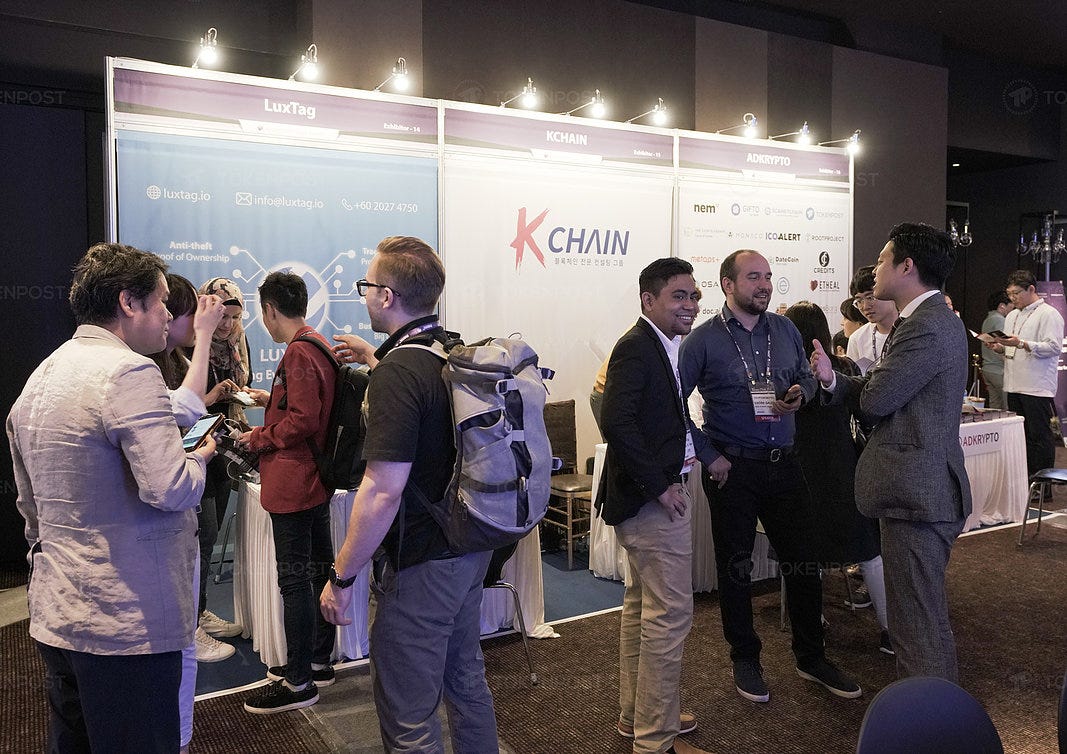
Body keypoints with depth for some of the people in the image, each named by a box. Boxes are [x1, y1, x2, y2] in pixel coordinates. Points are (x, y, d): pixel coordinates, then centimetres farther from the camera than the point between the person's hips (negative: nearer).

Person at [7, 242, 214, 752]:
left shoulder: (40, 377, 12)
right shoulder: (129, 371, -17)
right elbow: (172, 489, -27)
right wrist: (199, 456, -6)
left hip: (55, 615, 9)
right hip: (126, 622, -9)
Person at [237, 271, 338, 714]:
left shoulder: (299, 353, -18)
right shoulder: (320, 345, 12)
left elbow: (302, 420, -23)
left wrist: (258, 438, -10)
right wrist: (271, 400, 27)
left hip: (293, 485, -10)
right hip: (316, 478, 10)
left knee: (294, 580, -2)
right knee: (319, 570, 17)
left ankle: (299, 682, 8)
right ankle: (319, 661, 31)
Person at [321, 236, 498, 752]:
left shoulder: (397, 372, -23)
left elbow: (383, 493, -27)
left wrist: (341, 577, -17)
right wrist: (373, 358, 31)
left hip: (421, 564, -9)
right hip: (470, 551, 9)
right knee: (466, 681, 24)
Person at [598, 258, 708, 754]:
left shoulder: (666, 347, 12)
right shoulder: (636, 347, -17)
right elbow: (616, 421, -28)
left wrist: (695, 446, 5)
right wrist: (661, 486, -23)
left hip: (658, 493, 11)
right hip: (654, 498, -11)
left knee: (642, 603, 19)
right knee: (670, 612, -4)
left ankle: (635, 713, 35)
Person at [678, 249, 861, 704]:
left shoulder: (785, 330, 5)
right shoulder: (704, 340, -9)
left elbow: (807, 377, 18)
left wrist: (800, 393, -5)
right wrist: (708, 456, -10)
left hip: (784, 463, 4)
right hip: (733, 469, -4)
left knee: (803, 561, 9)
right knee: (735, 567, 10)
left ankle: (811, 658, 28)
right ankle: (745, 660, 28)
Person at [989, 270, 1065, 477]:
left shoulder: (1048, 314, -6)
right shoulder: (1012, 316, 19)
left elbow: (1054, 347, -17)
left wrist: (1021, 344, -25)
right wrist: (1000, 347, 4)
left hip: (1037, 388, -8)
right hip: (1014, 386, 8)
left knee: (1040, 436, -3)